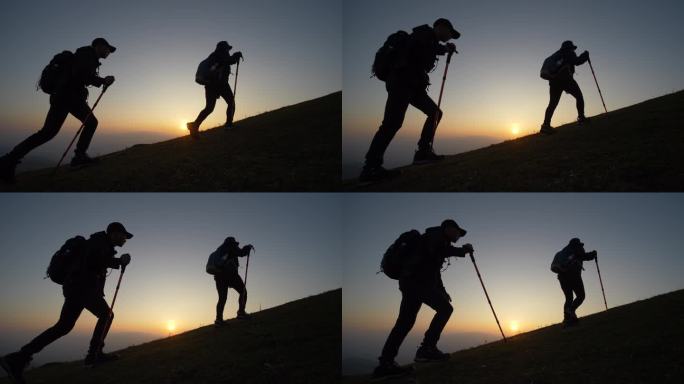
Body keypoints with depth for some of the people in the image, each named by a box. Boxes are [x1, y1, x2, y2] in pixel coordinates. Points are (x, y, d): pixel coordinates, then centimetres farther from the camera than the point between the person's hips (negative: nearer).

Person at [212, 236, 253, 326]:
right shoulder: (230, 247, 6)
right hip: (230, 274, -6)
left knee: (222, 298, 8)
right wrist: (248, 247, 12)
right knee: (243, 292, 7)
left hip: (219, 276, 6)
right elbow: (241, 253, -6)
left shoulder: (219, 250, 27)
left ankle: (219, 319, -3)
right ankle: (241, 312, -5)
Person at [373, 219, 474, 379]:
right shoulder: (437, 233, 2)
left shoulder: (440, 241, 30)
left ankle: (385, 363, -1)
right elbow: (435, 250, -20)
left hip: (410, 281, 10)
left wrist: (442, 291, 27)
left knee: (405, 322, 4)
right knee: (445, 308, -9)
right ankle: (427, 348, -14)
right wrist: (462, 250, -10)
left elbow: (434, 270, 35)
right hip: (417, 280, -10)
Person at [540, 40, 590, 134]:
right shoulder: (568, 53, 9)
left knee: (553, 103, -2)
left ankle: (546, 124, -17)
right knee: (579, 96, 10)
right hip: (565, 78, -6)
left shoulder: (556, 55, 29)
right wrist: (585, 55, 13)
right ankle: (581, 118, 2)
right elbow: (577, 61, -2)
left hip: (553, 80, 6)